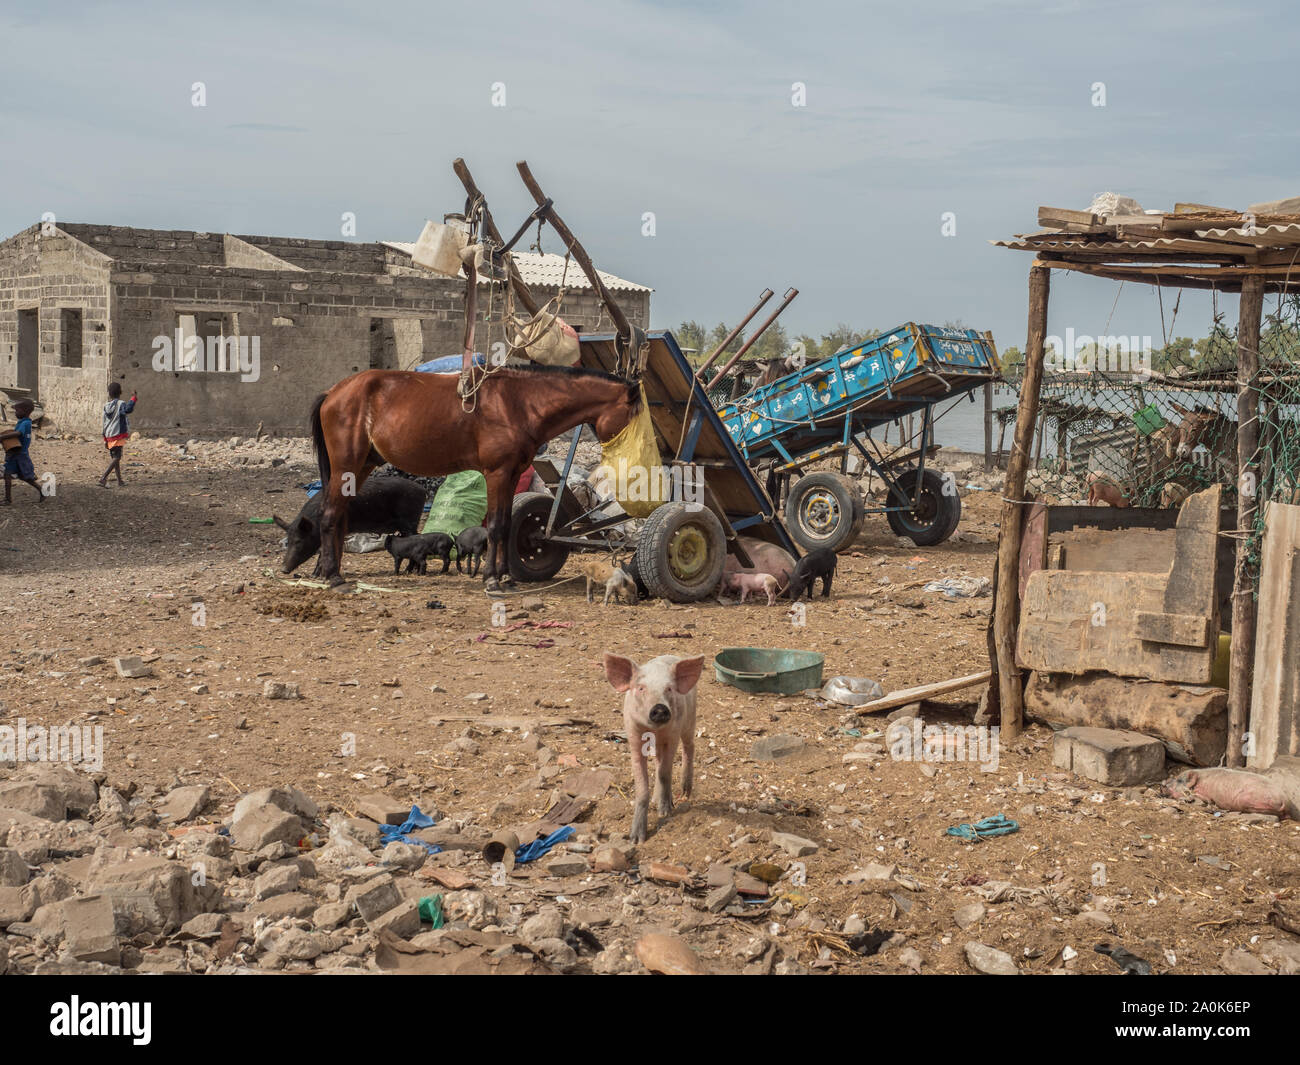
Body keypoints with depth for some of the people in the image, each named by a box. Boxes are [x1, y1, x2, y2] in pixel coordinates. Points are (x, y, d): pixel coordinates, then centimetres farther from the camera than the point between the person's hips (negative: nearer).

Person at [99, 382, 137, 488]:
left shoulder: (106, 406, 10)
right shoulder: (121, 404, -9)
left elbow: (104, 423, 13)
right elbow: (128, 409, -29)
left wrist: (105, 439, 18)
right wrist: (133, 398, -16)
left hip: (109, 436, 7)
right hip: (118, 435, -7)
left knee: (115, 457, 16)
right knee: (117, 458, -8)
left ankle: (120, 481, 21)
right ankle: (103, 478, -23)